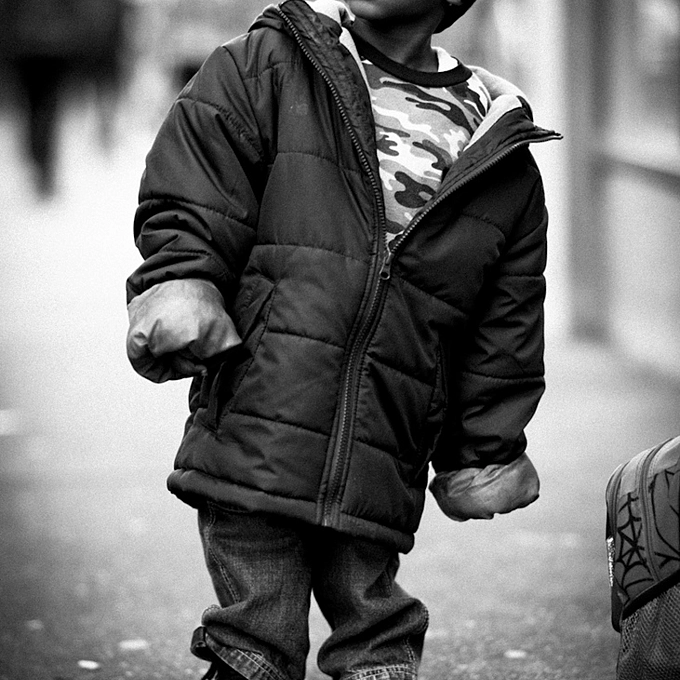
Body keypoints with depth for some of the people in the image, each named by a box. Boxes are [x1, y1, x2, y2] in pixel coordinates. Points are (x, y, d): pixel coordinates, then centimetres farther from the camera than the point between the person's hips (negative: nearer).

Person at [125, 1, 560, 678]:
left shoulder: (504, 166, 11)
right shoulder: (263, 69, 7)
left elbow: (504, 343, 16)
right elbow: (185, 208, 3)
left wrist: (484, 462, 17)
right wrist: (180, 293, -14)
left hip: (378, 479, 2)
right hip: (251, 439, -2)